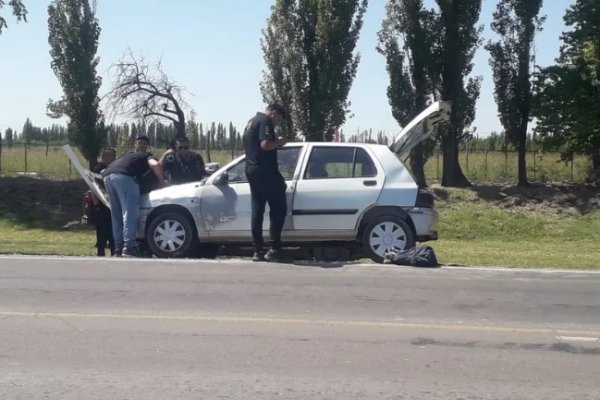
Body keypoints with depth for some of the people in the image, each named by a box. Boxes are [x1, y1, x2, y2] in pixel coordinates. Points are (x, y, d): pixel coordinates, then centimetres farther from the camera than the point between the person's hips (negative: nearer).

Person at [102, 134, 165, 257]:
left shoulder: (128, 155, 40)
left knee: (117, 215, 13)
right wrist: (162, 181, 7)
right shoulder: (147, 156, 21)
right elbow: (156, 165, -4)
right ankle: (129, 247, -17)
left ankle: (118, 247, 11)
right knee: (130, 213, -9)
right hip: (124, 176, -7)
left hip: (108, 176, 7)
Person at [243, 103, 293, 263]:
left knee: (257, 211, 7)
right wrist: (278, 142, -5)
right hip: (265, 171, -10)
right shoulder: (265, 121, -8)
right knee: (278, 209, -6)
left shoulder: (251, 122, 22)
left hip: (252, 171, 10)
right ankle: (274, 250, -9)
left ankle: (258, 251, 7)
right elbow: (265, 144, -22)